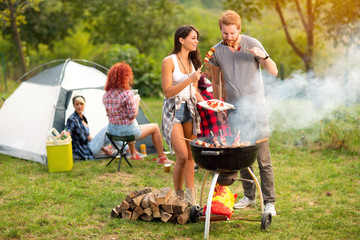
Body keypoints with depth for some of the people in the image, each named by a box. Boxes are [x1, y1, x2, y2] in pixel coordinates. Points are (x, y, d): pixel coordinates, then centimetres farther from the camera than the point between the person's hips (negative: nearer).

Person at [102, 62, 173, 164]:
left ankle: (133, 154, 53)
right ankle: (161, 158, 22)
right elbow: (133, 115, -20)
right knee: (155, 127, 15)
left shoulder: (106, 94, -1)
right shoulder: (127, 94, -24)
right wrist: (137, 102, -4)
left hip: (112, 130, 8)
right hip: (126, 130, -7)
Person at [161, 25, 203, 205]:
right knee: (182, 156, -12)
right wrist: (189, 79, -21)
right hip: (173, 111, -6)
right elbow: (167, 92, -15)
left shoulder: (193, 62, 11)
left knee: (190, 156, 5)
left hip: (190, 110, 6)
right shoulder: (169, 62, -9)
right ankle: (178, 196, 3)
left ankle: (191, 196, 11)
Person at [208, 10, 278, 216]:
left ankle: (269, 201, 1)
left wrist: (264, 56, -23)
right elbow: (215, 81, 14)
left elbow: (274, 71, -4)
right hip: (235, 110, 3)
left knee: (263, 158, -5)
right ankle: (249, 195, 22)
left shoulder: (252, 44, -6)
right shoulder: (217, 51, 2)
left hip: (256, 108, -3)